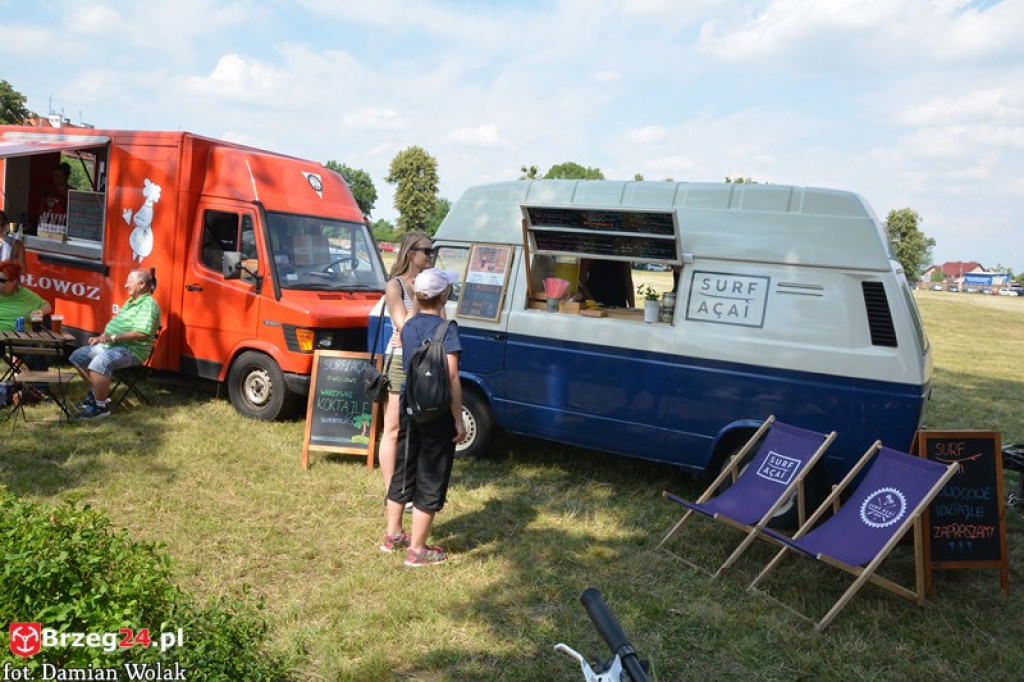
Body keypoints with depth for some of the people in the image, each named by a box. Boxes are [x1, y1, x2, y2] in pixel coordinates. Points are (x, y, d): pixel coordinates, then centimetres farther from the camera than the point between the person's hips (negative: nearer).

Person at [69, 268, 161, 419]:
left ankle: (101, 407, -22)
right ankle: (97, 392, 22)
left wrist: (113, 338, -25)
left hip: (130, 349, -11)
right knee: (77, 356, 14)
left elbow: (142, 333, -27)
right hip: (109, 345, 11)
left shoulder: (148, 304, -15)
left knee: (99, 363, -35)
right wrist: (101, 337, 11)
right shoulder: (130, 301, 19)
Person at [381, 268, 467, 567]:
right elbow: (451, 377, -20)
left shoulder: (408, 325, 5)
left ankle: (392, 535, 34)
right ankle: (417, 550, 13)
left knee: (404, 472, 20)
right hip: (437, 416, -7)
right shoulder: (445, 329, -17)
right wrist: (459, 420, -16)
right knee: (430, 481, 4)